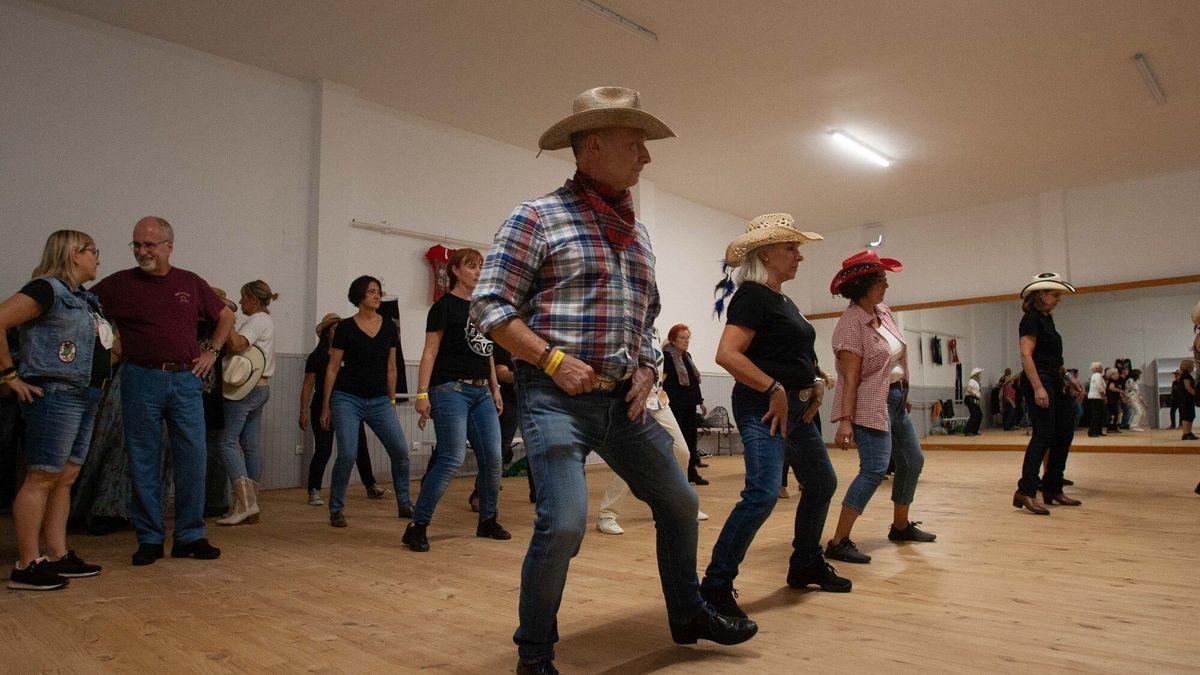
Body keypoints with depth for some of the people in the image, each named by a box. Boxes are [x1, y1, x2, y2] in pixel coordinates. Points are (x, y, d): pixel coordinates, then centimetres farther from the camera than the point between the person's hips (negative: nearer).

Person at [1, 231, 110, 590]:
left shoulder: (84, 298, 18)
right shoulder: (47, 289, -9)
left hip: (84, 396, 9)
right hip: (55, 394, -9)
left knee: (66, 478, 11)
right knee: (41, 478, -5)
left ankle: (58, 556, 18)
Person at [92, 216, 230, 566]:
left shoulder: (191, 283, 10)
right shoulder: (120, 283, 4)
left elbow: (225, 316, 20)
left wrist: (212, 352, 10)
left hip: (186, 380, 2)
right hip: (141, 381, -1)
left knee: (193, 458, 2)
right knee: (144, 464, 4)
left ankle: (190, 536, 12)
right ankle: (149, 539, 15)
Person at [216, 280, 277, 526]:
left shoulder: (257, 320, -9)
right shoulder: (266, 320, 20)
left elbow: (237, 345, -24)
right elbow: (237, 346, 15)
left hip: (245, 389, -10)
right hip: (261, 388, 10)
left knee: (228, 443, -9)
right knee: (252, 446, 9)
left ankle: (245, 502, -15)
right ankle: (252, 507, 12)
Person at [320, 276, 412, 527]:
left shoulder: (389, 328, 9)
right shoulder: (345, 327, -1)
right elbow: (333, 368, 1)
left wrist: (392, 401, 14)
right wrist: (325, 406, 0)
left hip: (379, 401, 3)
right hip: (348, 399, -3)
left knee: (400, 450, -6)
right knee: (347, 454, -14)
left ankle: (404, 504, 12)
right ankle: (336, 510, 6)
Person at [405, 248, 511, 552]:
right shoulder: (445, 305, -2)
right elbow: (430, 351, -8)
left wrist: (495, 389, 19)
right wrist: (422, 393, -16)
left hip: (481, 392, 7)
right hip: (451, 389, -7)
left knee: (492, 458, 4)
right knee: (452, 459, -13)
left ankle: (488, 521, 21)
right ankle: (417, 527, -3)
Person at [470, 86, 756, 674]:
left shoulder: (638, 234, 16)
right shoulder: (537, 218, -4)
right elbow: (489, 305, -8)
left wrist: (646, 370, 6)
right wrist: (554, 360, -17)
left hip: (622, 401, 7)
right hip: (556, 397, -7)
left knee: (679, 502, 12)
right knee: (564, 523, -17)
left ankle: (688, 614, 36)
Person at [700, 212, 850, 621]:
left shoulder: (784, 301, 17)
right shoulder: (752, 296, -12)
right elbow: (727, 354, -24)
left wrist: (816, 381, 8)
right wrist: (775, 390, -23)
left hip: (797, 409, 11)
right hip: (764, 408, -11)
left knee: (822, 483, 20)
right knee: (763, 494, -21)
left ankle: (806, 565, 37)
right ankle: (716, 587, -13)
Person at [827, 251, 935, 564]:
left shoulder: (883, 311, 7)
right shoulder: (850, 324, -19)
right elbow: (850, 377, -24)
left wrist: (904, 394, 21)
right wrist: (845, 420, -27)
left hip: (896, 399, 10)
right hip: (871, 403, -10)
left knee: (913, 461, 18)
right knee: (875, 469, -18)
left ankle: (901, 526, 37)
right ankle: (839, 543, -15)